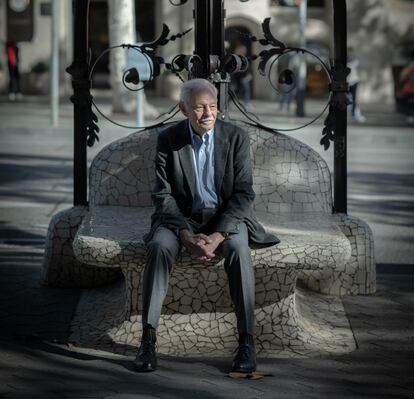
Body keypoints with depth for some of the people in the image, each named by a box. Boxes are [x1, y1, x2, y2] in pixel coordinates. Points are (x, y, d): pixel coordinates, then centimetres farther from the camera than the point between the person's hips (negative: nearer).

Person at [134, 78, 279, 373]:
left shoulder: (236, 137, -6)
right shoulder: (168, 140, -4)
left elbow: (244, 194, -10)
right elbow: (163, 195, -6)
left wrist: (218, 236, -23)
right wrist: (187, 236, -22)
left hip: (227, 217, -1)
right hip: (182, 218, 1)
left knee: (238, 248, -34)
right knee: (159, 246, -31)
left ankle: (247, 341, -30)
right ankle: (148, 339, -30)